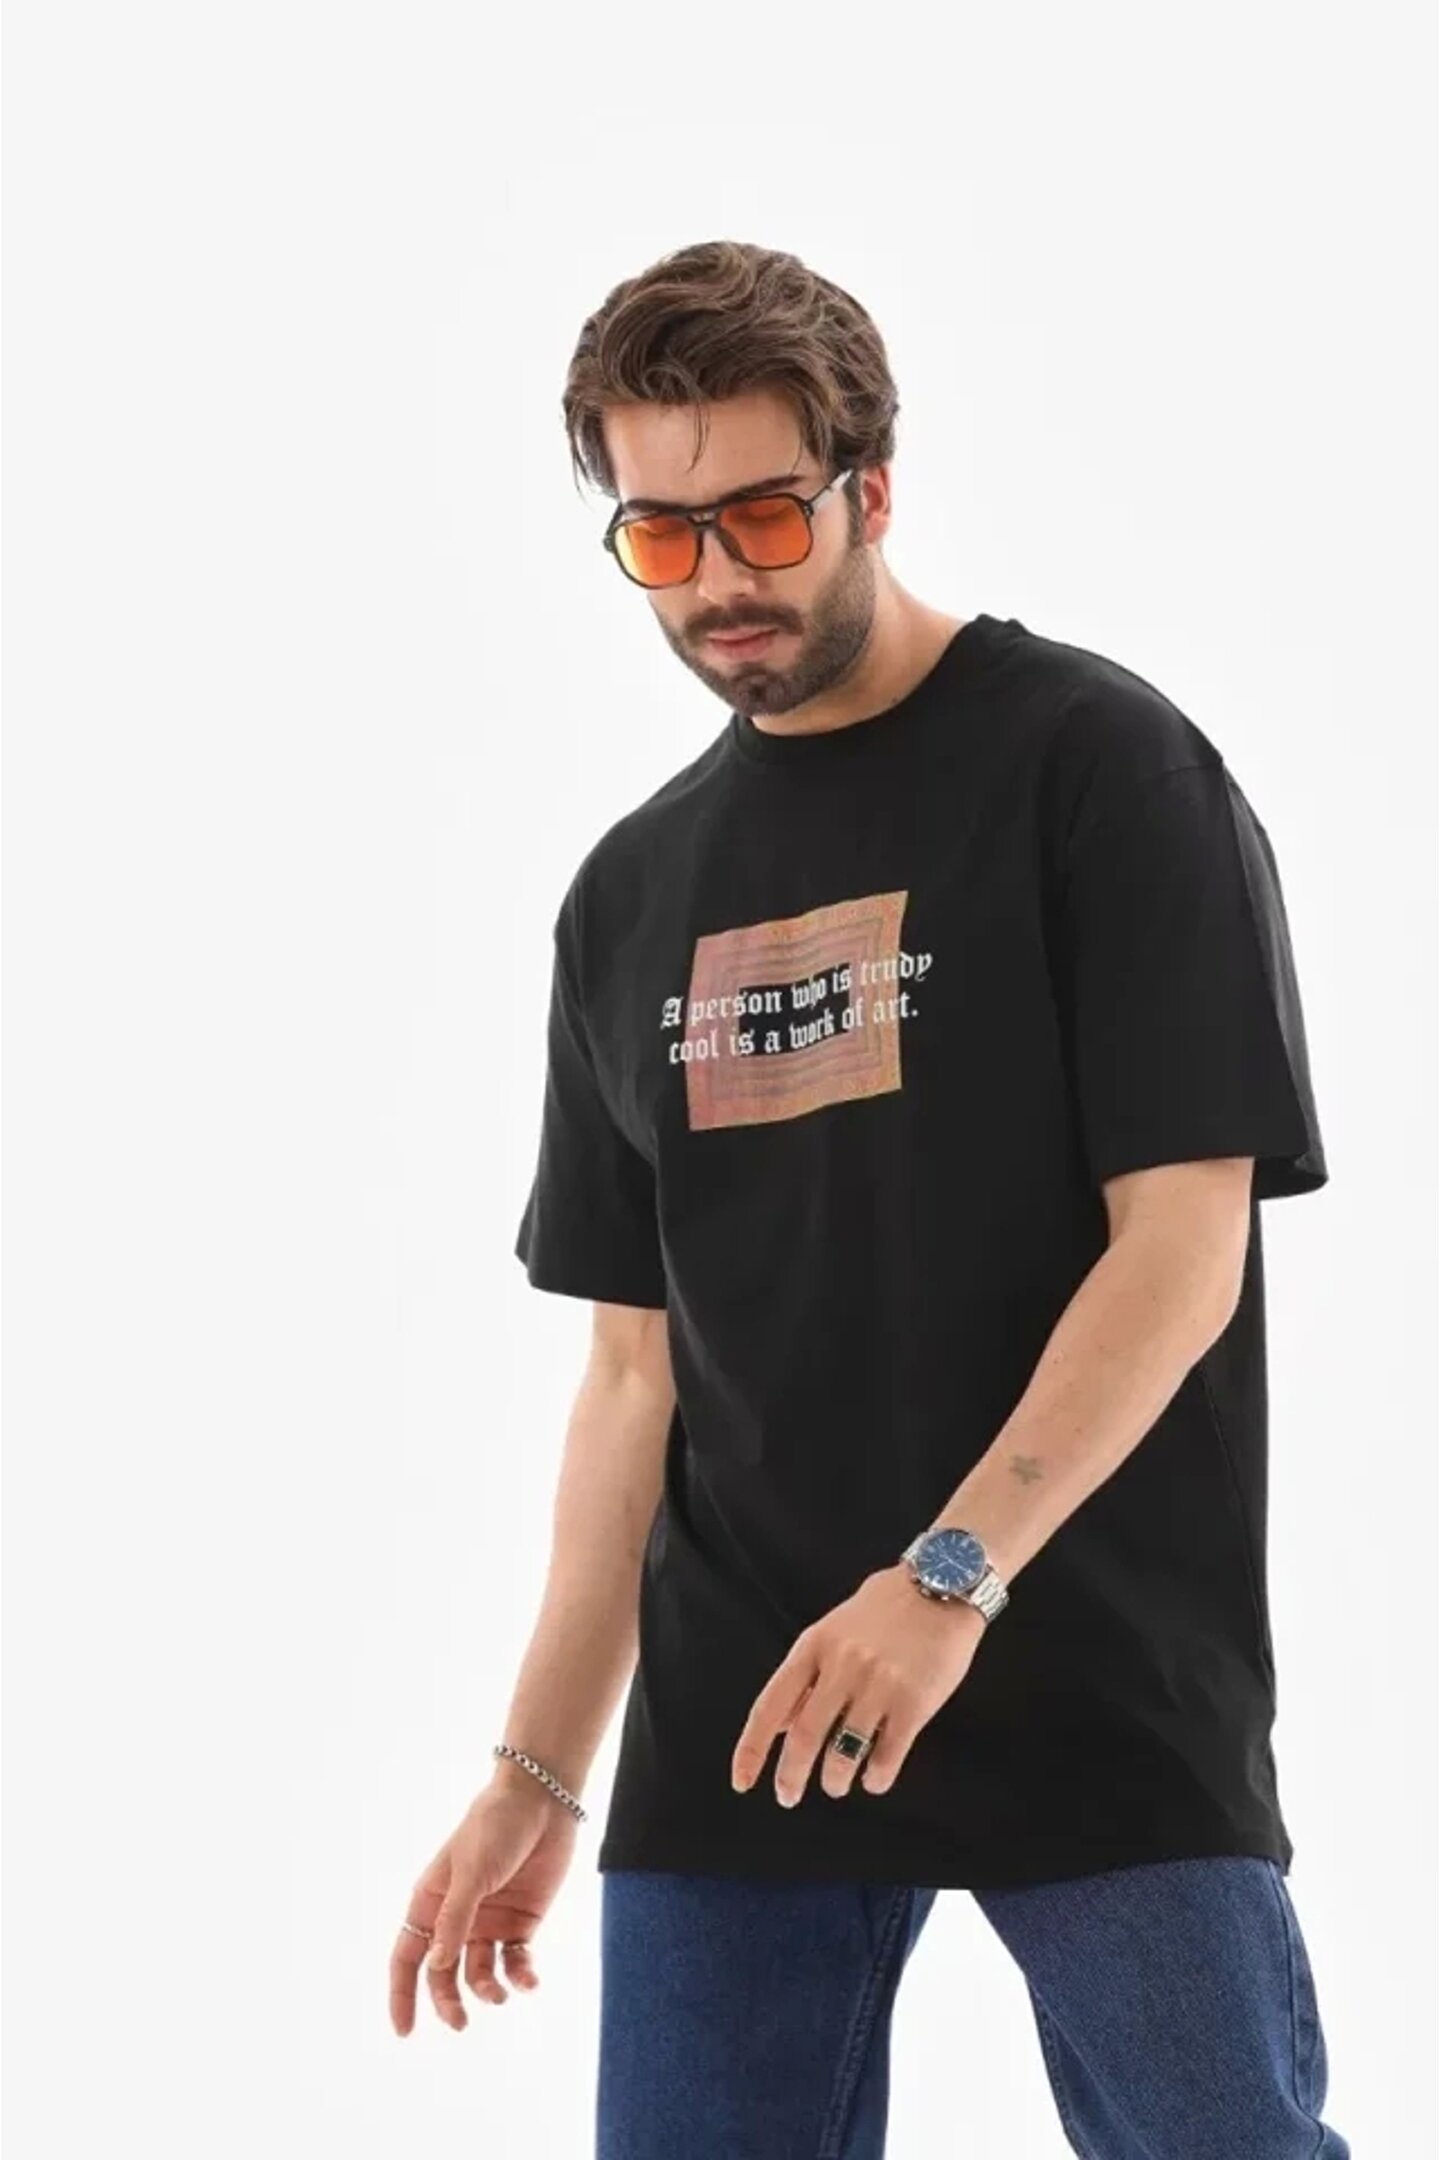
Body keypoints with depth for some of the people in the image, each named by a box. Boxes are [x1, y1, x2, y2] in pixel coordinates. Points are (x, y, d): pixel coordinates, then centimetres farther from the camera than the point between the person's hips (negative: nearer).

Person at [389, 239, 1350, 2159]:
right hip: (737, 1719, 5)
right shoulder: (633, 896, 13)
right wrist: (539, 1770, 12)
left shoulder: (1097, 765, -2)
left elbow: (1183, 1243, -10)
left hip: (1101, 1692, -4)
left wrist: (951, 1574, -21)